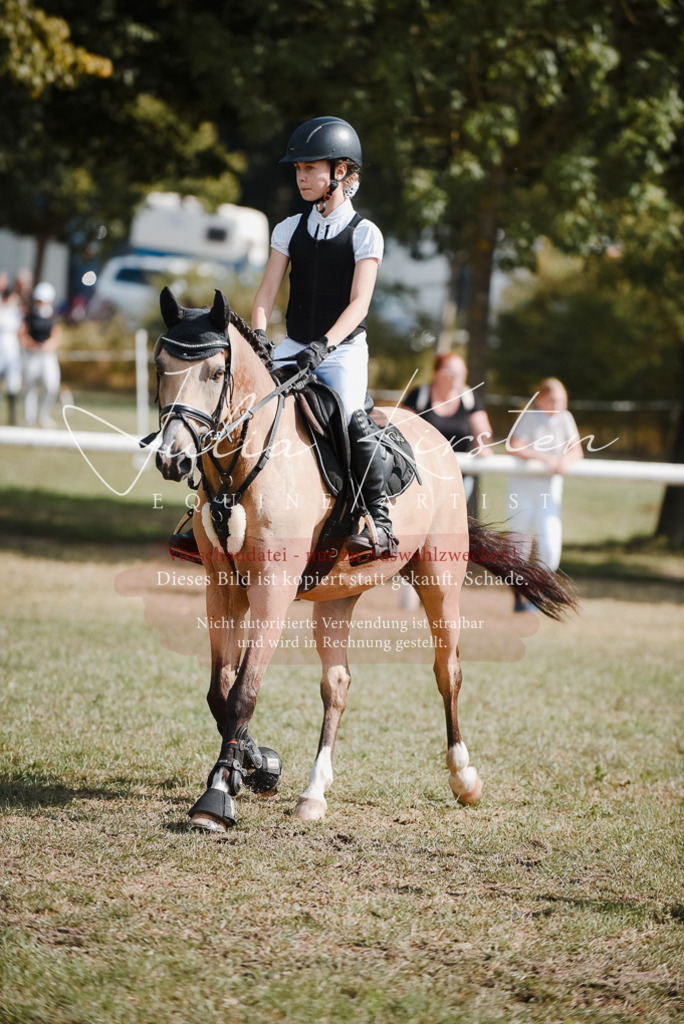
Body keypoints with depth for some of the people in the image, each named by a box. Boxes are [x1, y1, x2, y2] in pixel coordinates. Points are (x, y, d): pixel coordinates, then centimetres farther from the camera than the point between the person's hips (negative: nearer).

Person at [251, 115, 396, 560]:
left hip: (344, 349, -4)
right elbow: (267, 292, 4)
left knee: (350, 414, -30)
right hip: (294, 348, 4)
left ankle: (381, 522, -21)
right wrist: (257, 336, -17)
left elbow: (359, 304, -13)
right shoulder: (290, 230, 10)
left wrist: (324, 345, -28)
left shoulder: (364, 234, -3)